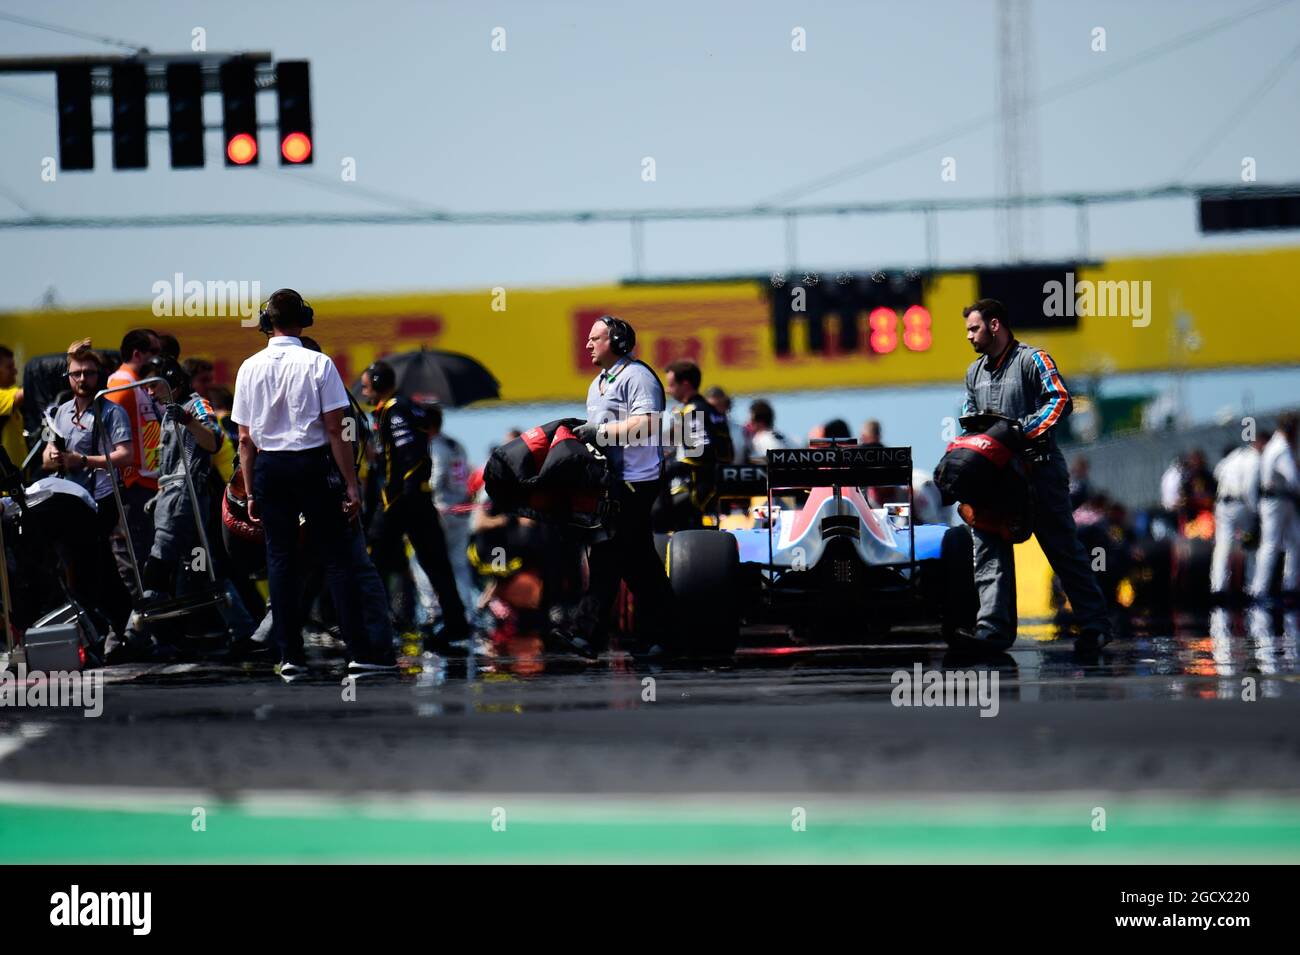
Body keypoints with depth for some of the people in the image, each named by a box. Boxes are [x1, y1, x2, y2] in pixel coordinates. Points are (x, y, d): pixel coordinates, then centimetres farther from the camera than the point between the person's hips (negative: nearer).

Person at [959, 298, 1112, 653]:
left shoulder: (1032, 359, -4)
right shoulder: (975, 371, 19)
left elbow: (1060, 400, -15)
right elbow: (968, 415, 25)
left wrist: (1023, 429, -22)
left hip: (1039, 469, -7)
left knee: (1063, 549, -2)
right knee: (989, 552, -5)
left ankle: (1094, 626, 6)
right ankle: (993, 629, -10)